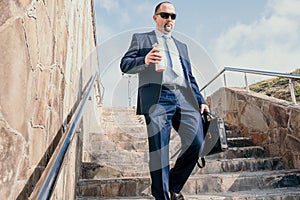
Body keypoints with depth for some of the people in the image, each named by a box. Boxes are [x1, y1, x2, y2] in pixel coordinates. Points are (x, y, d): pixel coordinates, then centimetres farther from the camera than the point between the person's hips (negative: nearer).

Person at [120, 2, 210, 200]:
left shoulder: (181, 46, 31)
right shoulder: (141, 39, 19)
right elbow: (125, 65, 7)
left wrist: (200, 101, 15)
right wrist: (144, 61, -13)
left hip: (184, 99, 4)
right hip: (157, 99, -4)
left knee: (196, 142, -9)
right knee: (159, 151, -6)